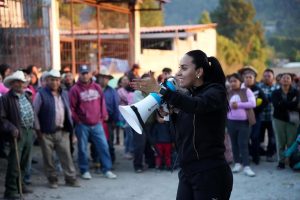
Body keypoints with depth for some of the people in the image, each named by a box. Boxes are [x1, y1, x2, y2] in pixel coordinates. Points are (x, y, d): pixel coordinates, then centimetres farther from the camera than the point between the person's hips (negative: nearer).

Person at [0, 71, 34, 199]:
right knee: (14, 163, -6)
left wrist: (33, 127, 14)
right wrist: (11, 128, -21)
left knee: (24, 162, 15)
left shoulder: (27, 96, 14)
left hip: (29, 132, 7)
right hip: (17, 133, -7)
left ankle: (20, 184, 28)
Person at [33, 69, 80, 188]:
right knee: (48, 157, 4)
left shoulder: (64, 94, 12)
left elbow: (68, 111, 19)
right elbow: (34, 113, -6)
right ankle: (52, 180, 16)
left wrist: (69, 126, 11)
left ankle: (70, 178, 11)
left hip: (62, 131, 4)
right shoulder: (41, 94, -6)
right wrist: (38, 130, -8)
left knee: (66, 156, 3)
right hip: (46, 132, -4)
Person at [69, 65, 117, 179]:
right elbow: (71, 107, -6)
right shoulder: (75, 89, -6)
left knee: (103, 146, 2)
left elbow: (102, 103, 13)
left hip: (97, 124, 3)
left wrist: (103, 117, 7)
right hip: (82, 125, -3)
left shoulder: (97, 87, 7)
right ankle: (84, 171, 17)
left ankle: (107, 170, 10)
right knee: (83, 149, 5)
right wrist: (77, 120, -7)